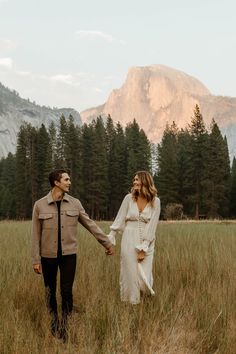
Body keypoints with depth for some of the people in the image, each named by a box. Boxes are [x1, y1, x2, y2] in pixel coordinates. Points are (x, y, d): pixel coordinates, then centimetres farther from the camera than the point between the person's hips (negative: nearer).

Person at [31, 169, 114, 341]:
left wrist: (107, 242, 7)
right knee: (50, 292, 8)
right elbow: (36, 234, -2)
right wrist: (36, 260, -4)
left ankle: (65, 327, 11)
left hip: (69, 255, 1)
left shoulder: (75, 203, 0)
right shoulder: (40, 205, -4)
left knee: (67, 291, -2)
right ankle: (54, 326, 25)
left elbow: (90, 224, 7)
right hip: (48, 255, 0)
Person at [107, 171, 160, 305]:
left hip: (147, 242, -1)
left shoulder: (155, 201, -5)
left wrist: (143, 249, -10)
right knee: (130, 275, 3)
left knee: (144, 276, -1)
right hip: (129, 240, 1)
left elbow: (152, 226, -7)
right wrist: (110, 239, -1)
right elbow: (119, 220, 3)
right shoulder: (129, 198, -1)